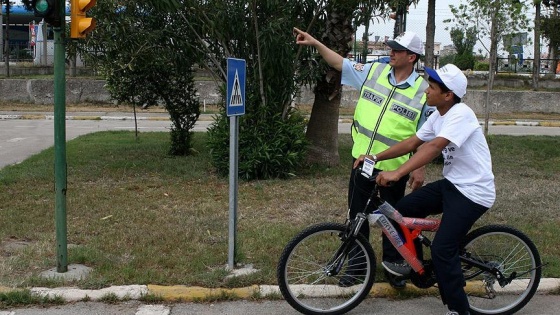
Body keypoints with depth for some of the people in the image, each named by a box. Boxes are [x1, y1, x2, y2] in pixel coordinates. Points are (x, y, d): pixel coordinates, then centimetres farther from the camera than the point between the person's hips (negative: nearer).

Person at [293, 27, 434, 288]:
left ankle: (392, 266, 30)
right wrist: (315, 43, 0)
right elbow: (341, 63, 9)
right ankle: (356, 264, 27)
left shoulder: (423, 90, -9)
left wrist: (420, 168, -8)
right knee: (357, 214, 12)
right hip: (363, 159, 4)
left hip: (394, 166, -3)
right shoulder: (374, 71, 0)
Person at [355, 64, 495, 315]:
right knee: (403, 209, 6)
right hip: (451, 183, 9)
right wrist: (375, 158, -1)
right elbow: (411, 143, 9)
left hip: (473, 191, -9)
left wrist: (397, 173, -42)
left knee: (442, 249, -14)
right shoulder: (437, 117, 6)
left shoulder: (461, 114, -22)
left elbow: (434, 147, -35)